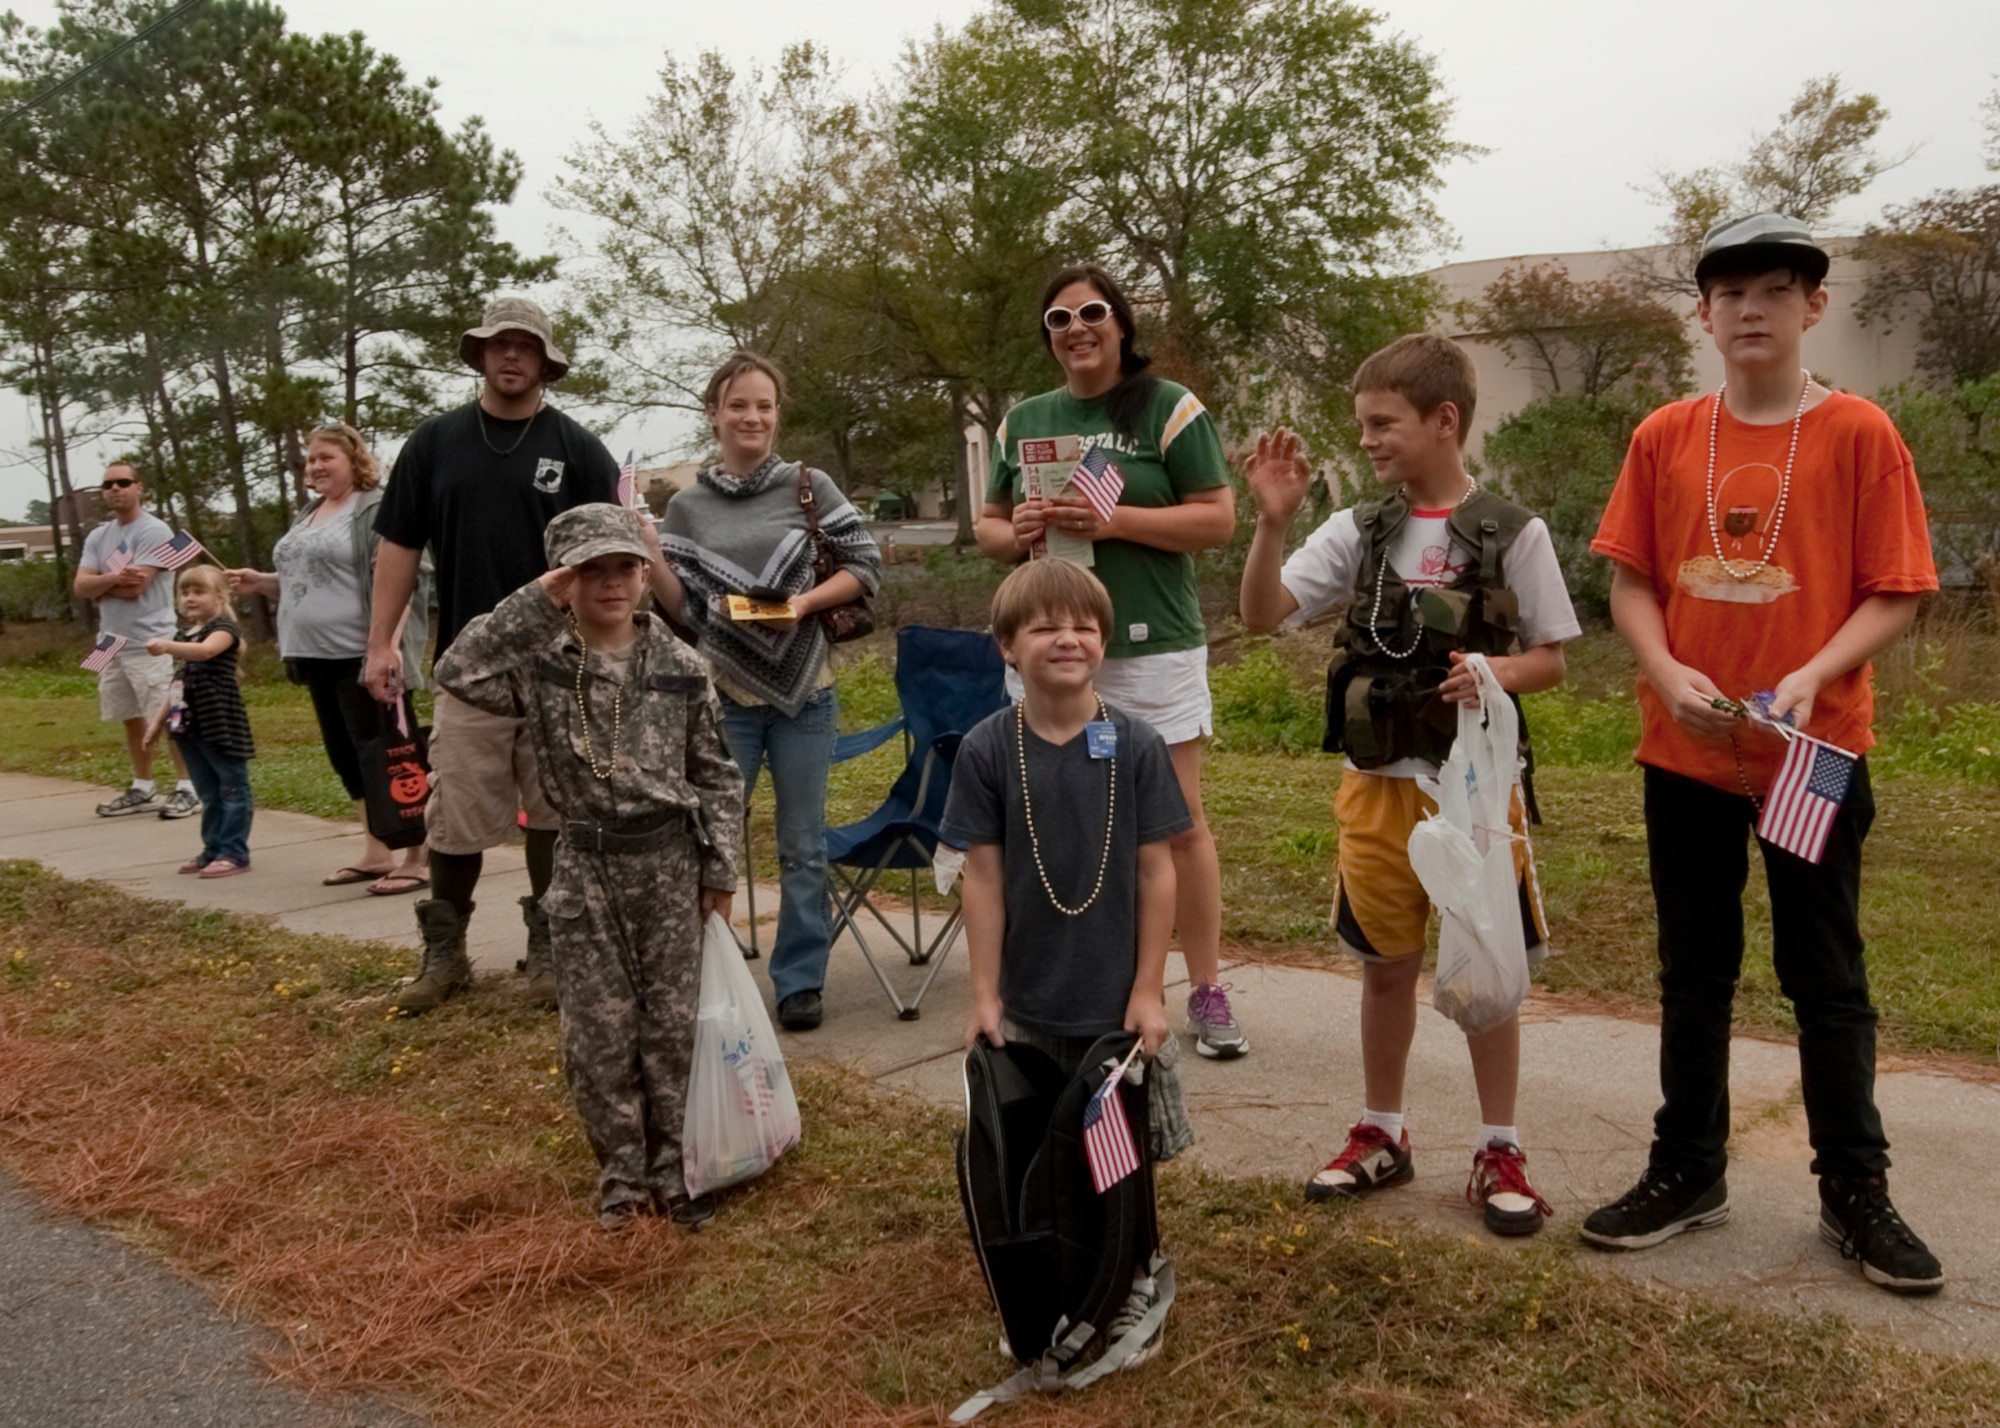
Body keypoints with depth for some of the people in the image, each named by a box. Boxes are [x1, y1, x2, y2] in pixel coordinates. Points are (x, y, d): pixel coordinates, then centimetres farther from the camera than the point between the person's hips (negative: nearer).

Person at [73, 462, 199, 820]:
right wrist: (115, 578, -16)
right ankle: (142, 790, 21)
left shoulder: (155, 531, -9)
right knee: (133, 719, 13)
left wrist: (99, 584, -1)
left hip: (151, 643, -7)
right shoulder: (97, 538, 13)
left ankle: (189, 789, -2)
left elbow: (134, 588, -18)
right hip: (111, 644, 8)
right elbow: (80, 587, 1)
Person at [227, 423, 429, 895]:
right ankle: (376, 854, 23)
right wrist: (260, 582, 10)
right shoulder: (309, 514, 19)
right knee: (347, 758, 13)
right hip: (320, 657, 9)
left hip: (364, 656, -9)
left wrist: (387, 648, -27)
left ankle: (416, 860, -1)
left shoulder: (376, 510, -9)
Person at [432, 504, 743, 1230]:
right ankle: (622, 1170, 23)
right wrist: (534, 603, -19)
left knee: (671, 1024, 8)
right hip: (585, 868, 0)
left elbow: (716, 772, 2)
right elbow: (458, 672, -21)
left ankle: (672, 1165, 23)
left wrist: (720, 867, 0)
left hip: (669, 860, 0)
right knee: (599, 1030, 6)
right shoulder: (540, 663, -4)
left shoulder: (678, 666, -3)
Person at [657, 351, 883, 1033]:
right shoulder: (687, 505, 4)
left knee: (803, 846, 7)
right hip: (724, 694, 1)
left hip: (803, 692, 0)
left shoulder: (809, 485, 0)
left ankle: (801, 980, 20)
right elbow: (679, 607, 2)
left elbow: (865, 566, 2)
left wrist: (804, 602, -12)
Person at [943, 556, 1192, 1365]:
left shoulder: (1135, 746, -9)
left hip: (1118, 999, 0)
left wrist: (1148, 989, -7)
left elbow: (1156, 871, -5)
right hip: (1027, 1002, 1)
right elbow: (983, 878, -5)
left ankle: (1132, 1290, 34)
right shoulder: (987, 751, -8)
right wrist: (984, 994, -5)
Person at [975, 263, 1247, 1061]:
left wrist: (1114, 521, -17)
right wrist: (1016, 534, -5)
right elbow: (987, 525, 19)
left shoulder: (1169, 409, 0)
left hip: (1152, 648, -4)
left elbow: (1218, 519, -6)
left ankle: (1207, 993, 11)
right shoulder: (1024, 422, 14)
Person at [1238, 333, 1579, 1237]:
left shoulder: (1513, 535, -5)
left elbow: (1551, 659, 1)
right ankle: (1380, 1137, 30)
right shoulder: (1357, 531, 2)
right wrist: (1273, 521, -19)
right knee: (1386, 964, 14)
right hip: (1378, 785, 3)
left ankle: (1498, 1153, 22)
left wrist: (1499, 671, -20)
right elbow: (1262, 614, -6)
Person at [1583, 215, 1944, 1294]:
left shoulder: (1858, 435, -4)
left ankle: (1855, 1191, 25)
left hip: (1816, 750, -2)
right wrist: (1669, 675, -13)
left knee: (1826, 978, 9)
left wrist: (1810, 678, -21)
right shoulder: (1665, 437, 3)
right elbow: (1629, 581, 3)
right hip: (1686, 751, 2)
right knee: (1694, 972, 13)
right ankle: (1687, 1171, 27)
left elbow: (1894, 594, -6)